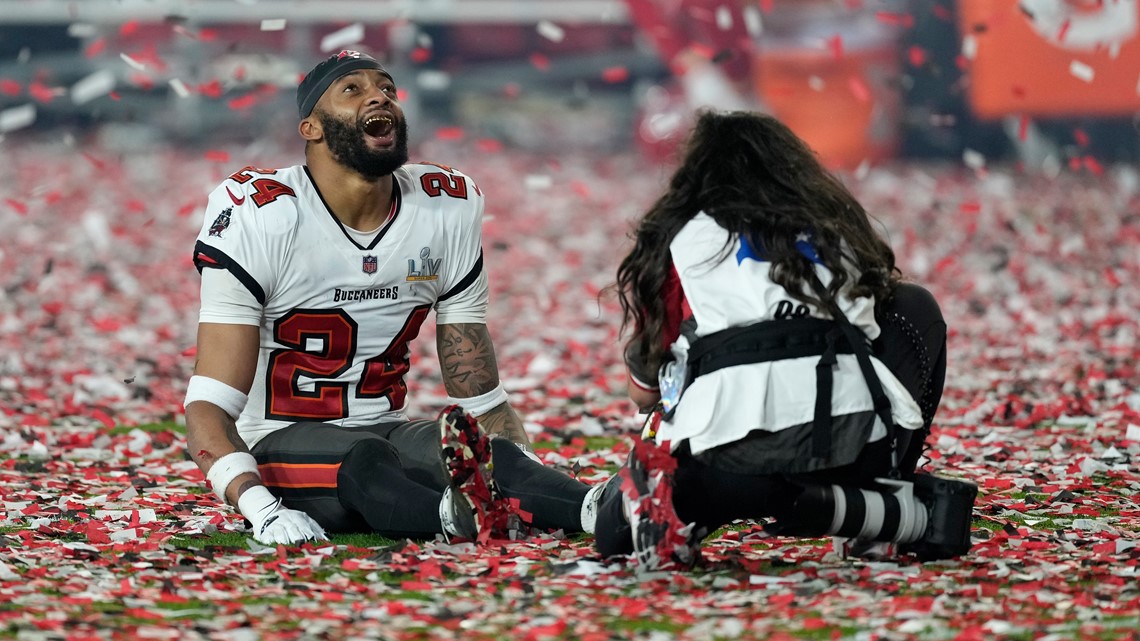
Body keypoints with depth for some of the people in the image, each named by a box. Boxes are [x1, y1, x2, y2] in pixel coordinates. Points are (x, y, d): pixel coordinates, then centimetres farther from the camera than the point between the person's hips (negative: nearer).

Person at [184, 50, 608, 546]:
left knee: (489, 452, -28)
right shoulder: (258, 216, -12)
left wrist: (535, 483, -11)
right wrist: (258, 506, -35)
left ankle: (593, 508, -57)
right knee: (364, 459, -38)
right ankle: (457, 513, -68)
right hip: (279, 445, -4)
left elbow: (480, 394, 8)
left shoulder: (447, 208, 3)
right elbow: (209, 406, -16)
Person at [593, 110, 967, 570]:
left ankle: (681, 496, -10)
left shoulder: (677, 239, 18)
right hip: (852, 450, 1)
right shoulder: (836, 224, 23)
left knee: (618, 528, 27)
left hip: (728, 460, -1)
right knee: (915, 307, 30)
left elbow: (644, 393, 20)